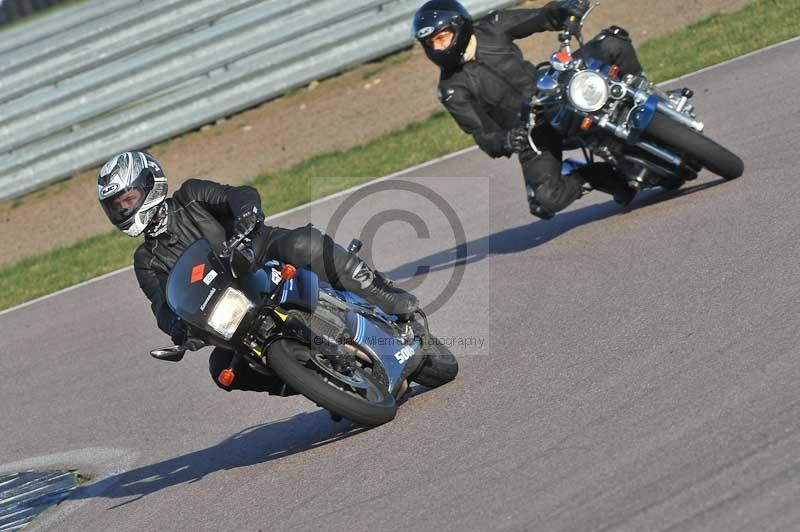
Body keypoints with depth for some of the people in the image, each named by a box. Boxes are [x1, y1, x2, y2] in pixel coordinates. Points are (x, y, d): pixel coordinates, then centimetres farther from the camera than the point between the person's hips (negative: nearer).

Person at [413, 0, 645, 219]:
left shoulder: (492, 28, -8)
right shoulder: (452, 90, -16)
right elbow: (483, 135, -17)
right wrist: (503, 142, -40)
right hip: (530, 134, -3)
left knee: (613, 43, -9)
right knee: (545, 200, -25)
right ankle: (604, 176, 0)